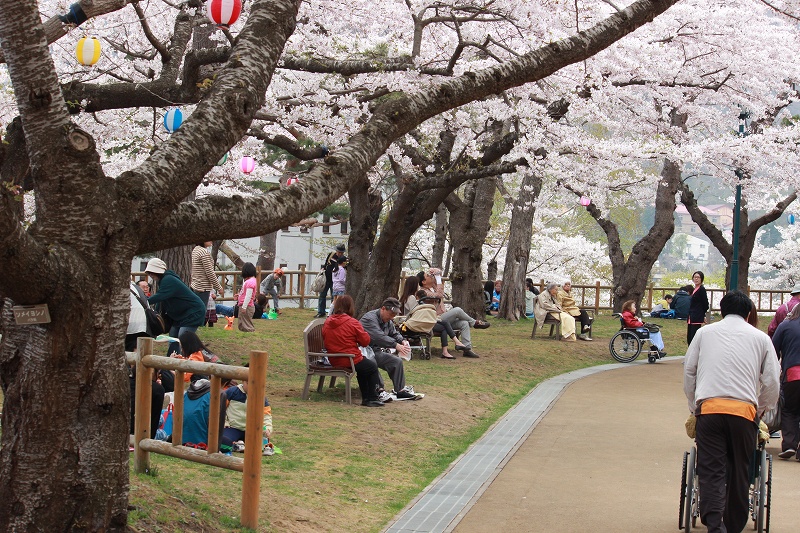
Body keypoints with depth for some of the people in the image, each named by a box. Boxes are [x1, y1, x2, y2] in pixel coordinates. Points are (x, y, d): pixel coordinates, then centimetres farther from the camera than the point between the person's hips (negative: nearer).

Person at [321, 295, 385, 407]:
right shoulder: (353, 323, -16)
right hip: (350, 361, -7)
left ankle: (365, 398, 30)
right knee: (373, 367, 18)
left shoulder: (327, 322, 1)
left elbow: (325, 341, 15)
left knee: (362, 367, 30)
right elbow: (366, 341, -10)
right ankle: (372, 399, 16)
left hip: (333, 361, 7)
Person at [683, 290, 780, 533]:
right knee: (739, 474, 11)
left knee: (711, 471, -5)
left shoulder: (705, 332, 18)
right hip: (745, 410, 0)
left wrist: (694, 407, 25)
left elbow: (688, 370, 17)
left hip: (709, 407, 0)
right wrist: (760, 411, 26)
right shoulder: (760, 338, 16)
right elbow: (771, 382, 12)